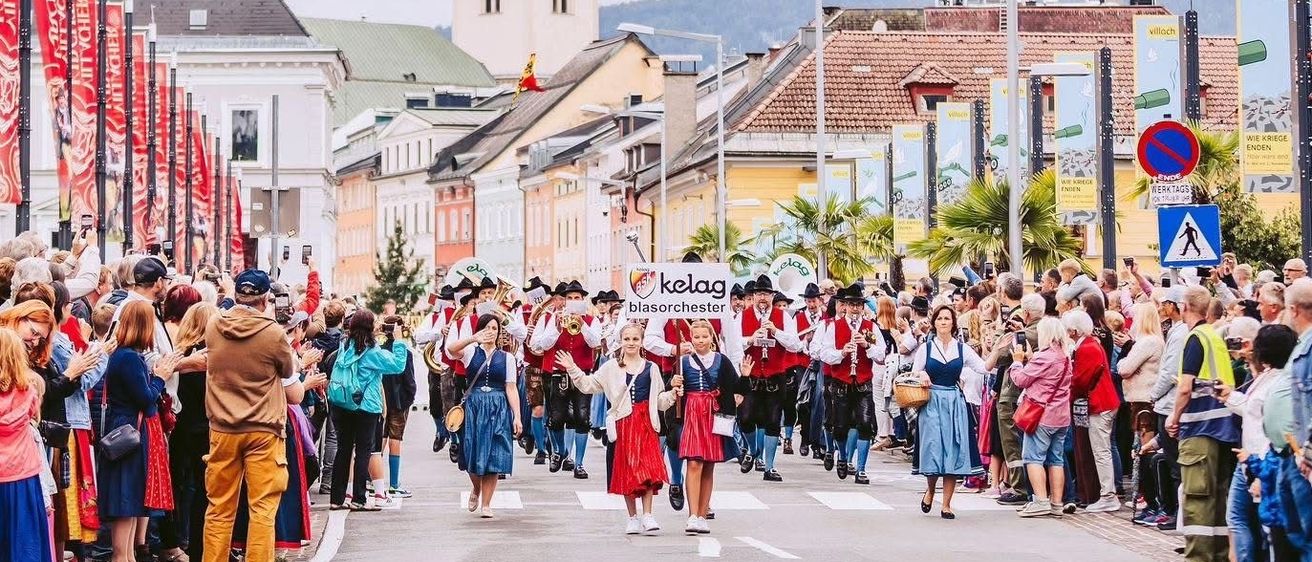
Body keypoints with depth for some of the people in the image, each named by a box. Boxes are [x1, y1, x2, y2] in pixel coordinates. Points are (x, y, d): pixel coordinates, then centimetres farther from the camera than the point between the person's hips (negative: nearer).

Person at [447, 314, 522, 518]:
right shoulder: (471, 352, 5)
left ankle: (486, 505, 5)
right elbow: (452, 349, -17)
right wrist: (474, 339, -33)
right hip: (474, 406, 0)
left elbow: (511, 388, 4)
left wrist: (517, 416, -5)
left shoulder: (507, 358, 8)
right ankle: (476, 488, 32)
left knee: (493, 458, -3)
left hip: (498, 408, 0)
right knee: (473, 454, 1)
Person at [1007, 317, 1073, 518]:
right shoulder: (1065, 358, 11)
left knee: (1033, 457, -5)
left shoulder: (1043, 358, -15)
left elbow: (1020, 379, -9)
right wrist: (1030, 358, 17)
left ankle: (1041, 501, -14)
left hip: (1042, 416, -8)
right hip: (1061, 417, 8)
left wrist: (1018, 360, 7)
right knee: (1056, 459, 9)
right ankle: (1056, 503, 9)